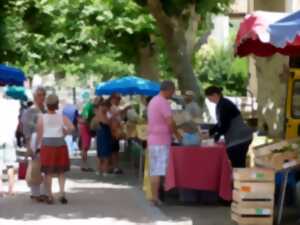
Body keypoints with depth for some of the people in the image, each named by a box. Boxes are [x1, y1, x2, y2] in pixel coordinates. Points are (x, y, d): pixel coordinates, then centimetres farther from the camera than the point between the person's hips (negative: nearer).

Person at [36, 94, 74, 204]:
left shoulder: (42, 117, -3)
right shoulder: (61, 117, 1)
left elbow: (39, 134, -5)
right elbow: (71, 127, -11)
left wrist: (37, 145, 5)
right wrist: (64, 133, 6)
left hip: (47, 144, -1)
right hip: (60, 143, 1)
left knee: (48, 172, 5)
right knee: (61, 171, 11)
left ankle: (50, 196, 5)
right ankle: (62, 193, -2)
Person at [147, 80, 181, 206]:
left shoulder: (153, 101, 17)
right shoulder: (163, 102, -14)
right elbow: (170, 122, -19)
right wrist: (177, 134, -4)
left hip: (152, 140, 9)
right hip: (161, 141, -9)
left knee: (153, 171, 11)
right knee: (158, 171, -8)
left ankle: (154, 196, 13)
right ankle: (155, 198, -9)